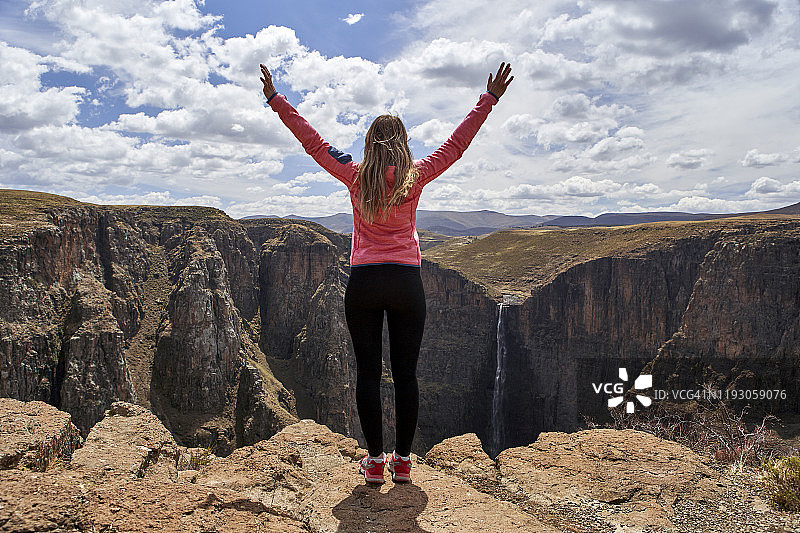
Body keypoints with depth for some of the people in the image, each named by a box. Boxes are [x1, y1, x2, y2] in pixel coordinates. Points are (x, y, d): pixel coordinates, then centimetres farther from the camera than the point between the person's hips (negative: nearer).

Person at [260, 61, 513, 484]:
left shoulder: (356, 177, 3)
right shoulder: (415, 178, 2)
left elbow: (312, 142, 8)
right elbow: (456, 144, 9)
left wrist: (276, 99, 16)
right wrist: (489, 99, 16)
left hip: (363, 283, 0)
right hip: (406, 283, 0)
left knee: (367, 372, 6)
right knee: (405, 374, 6)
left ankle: (375, 460, 9)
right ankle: (402, 460, 12)